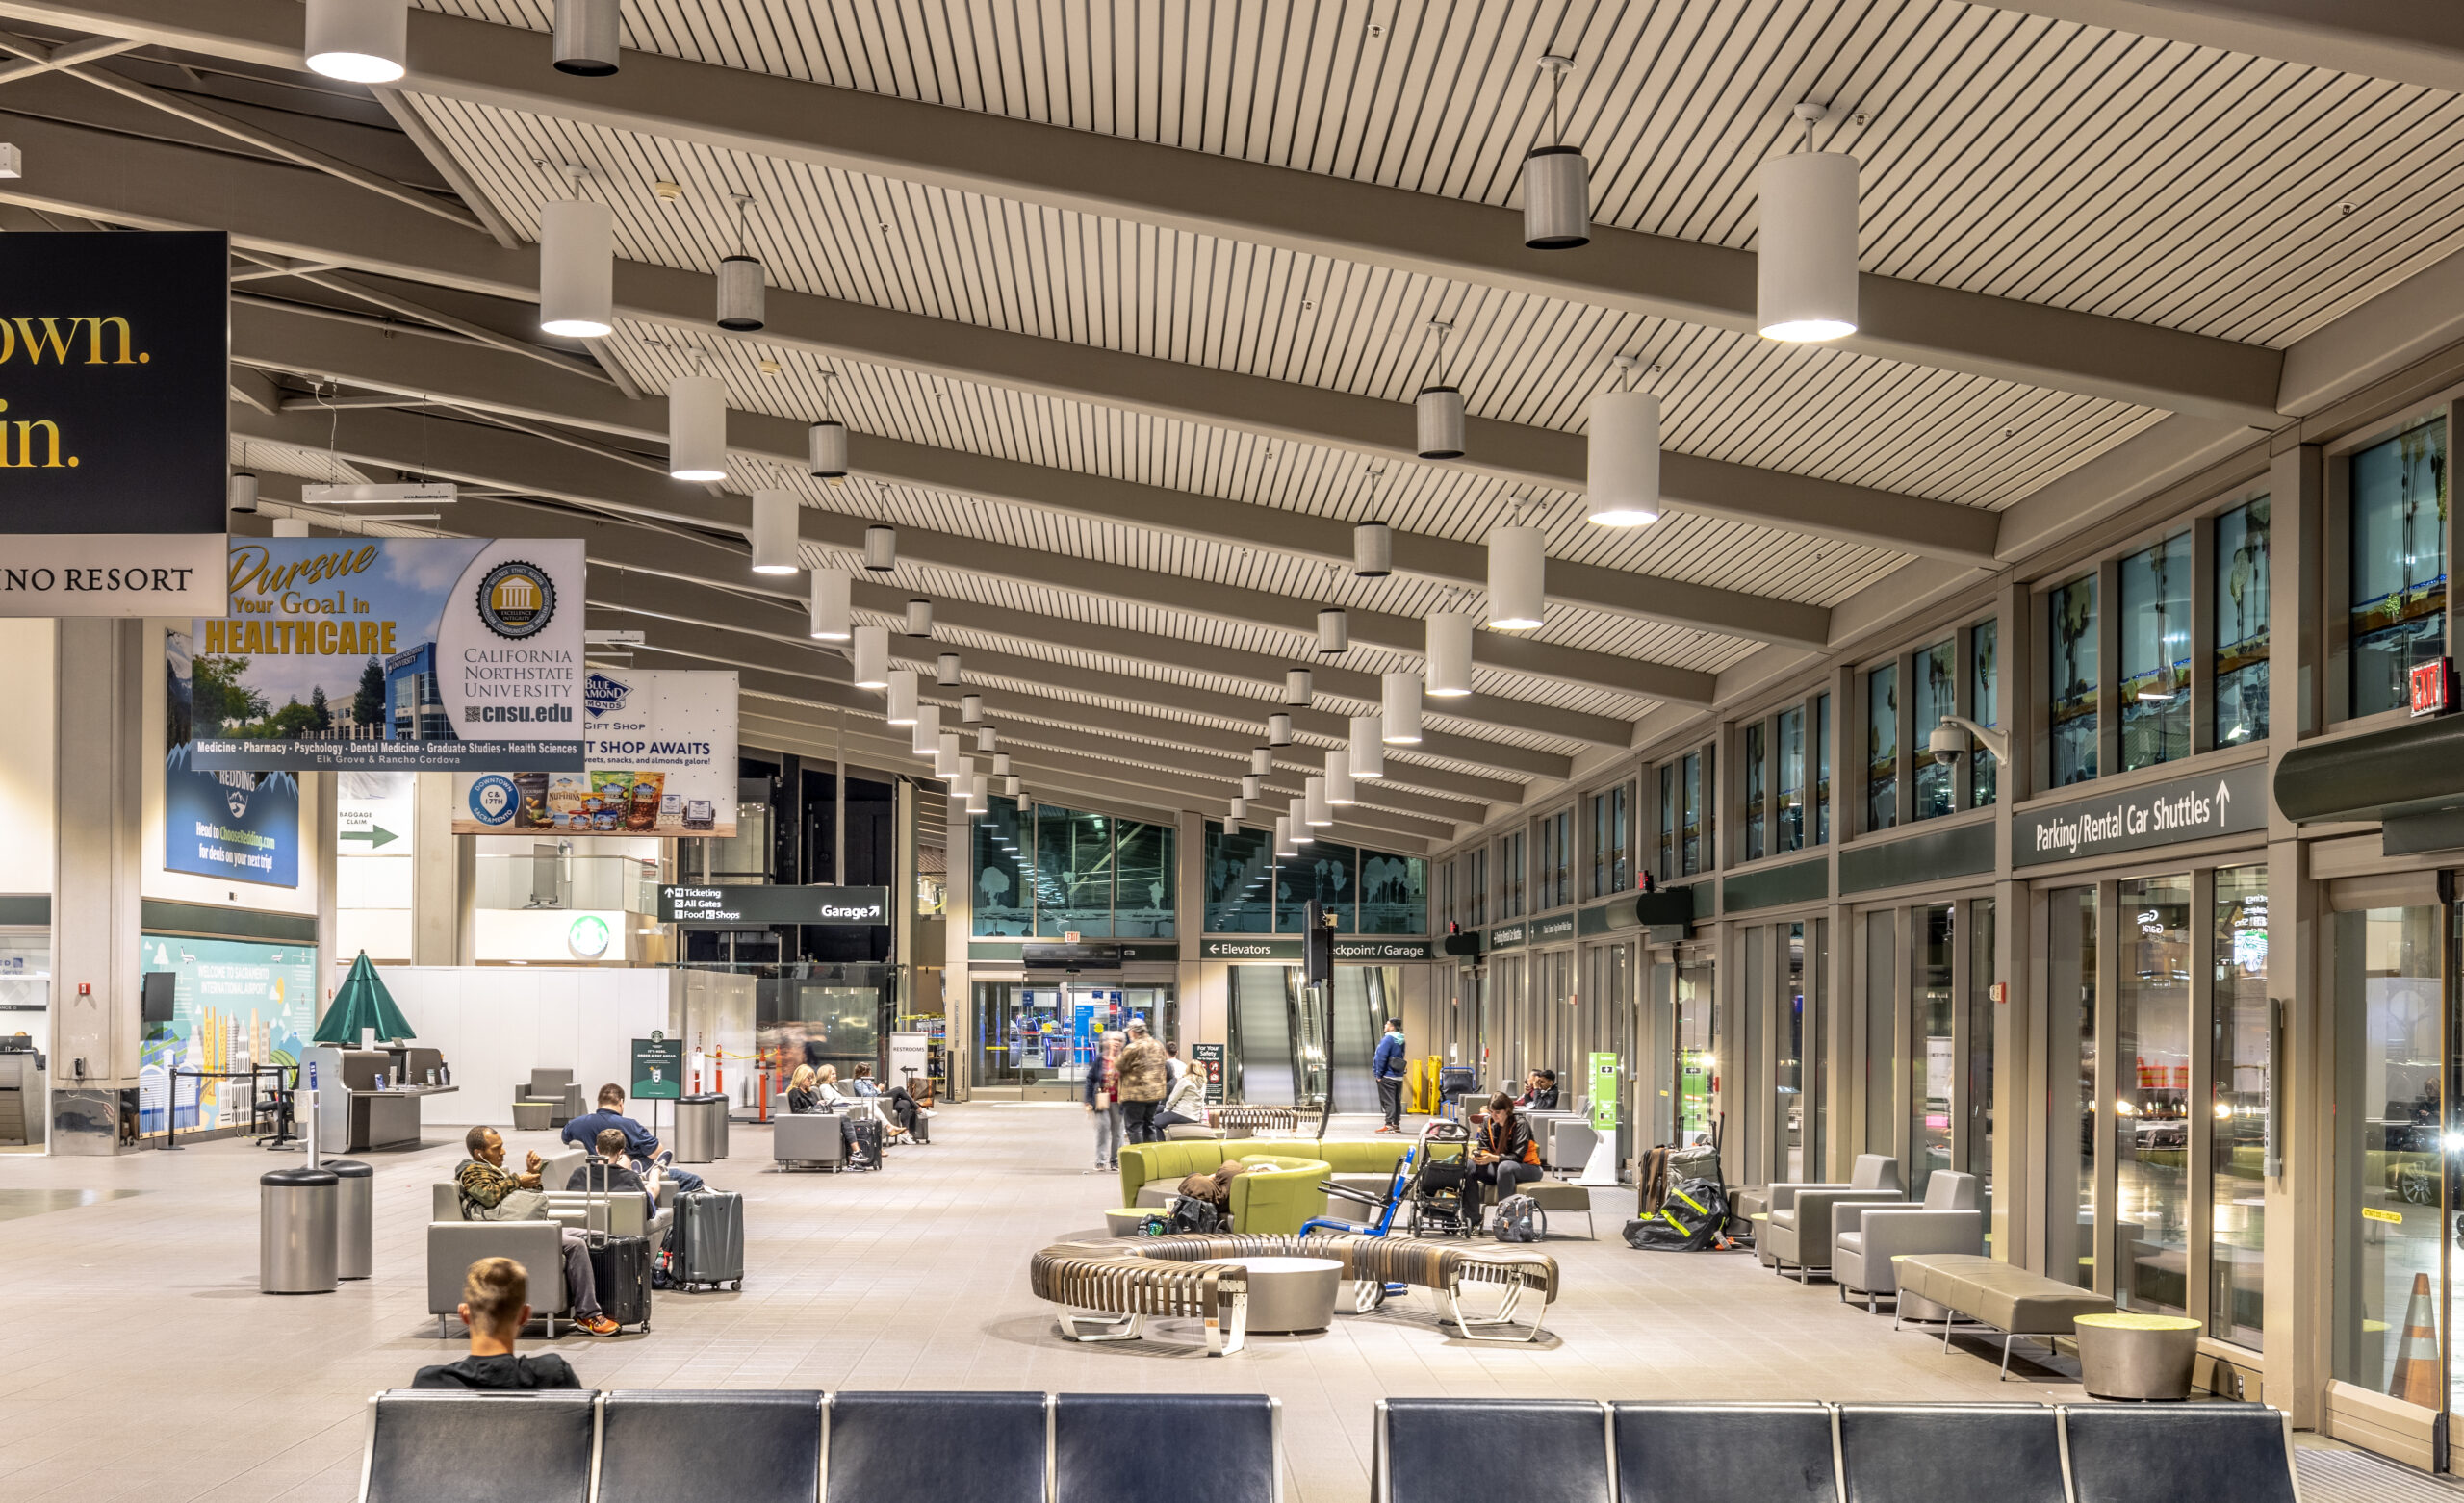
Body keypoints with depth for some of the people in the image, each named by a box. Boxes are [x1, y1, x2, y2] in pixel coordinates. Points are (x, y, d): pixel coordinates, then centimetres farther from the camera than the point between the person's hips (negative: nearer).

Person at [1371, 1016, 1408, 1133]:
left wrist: (1378, 1074, -12)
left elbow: (1381, 1058, -19)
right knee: (1397, 1101, 12)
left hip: (1387, 1076, -8)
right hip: (1398, 1077, 8)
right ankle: (1396, 1125, 16)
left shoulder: (1388, 1039, -16)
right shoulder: (1401, 1040, 10)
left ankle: (1389, 1125, -10)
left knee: (1388, 1101, -7)